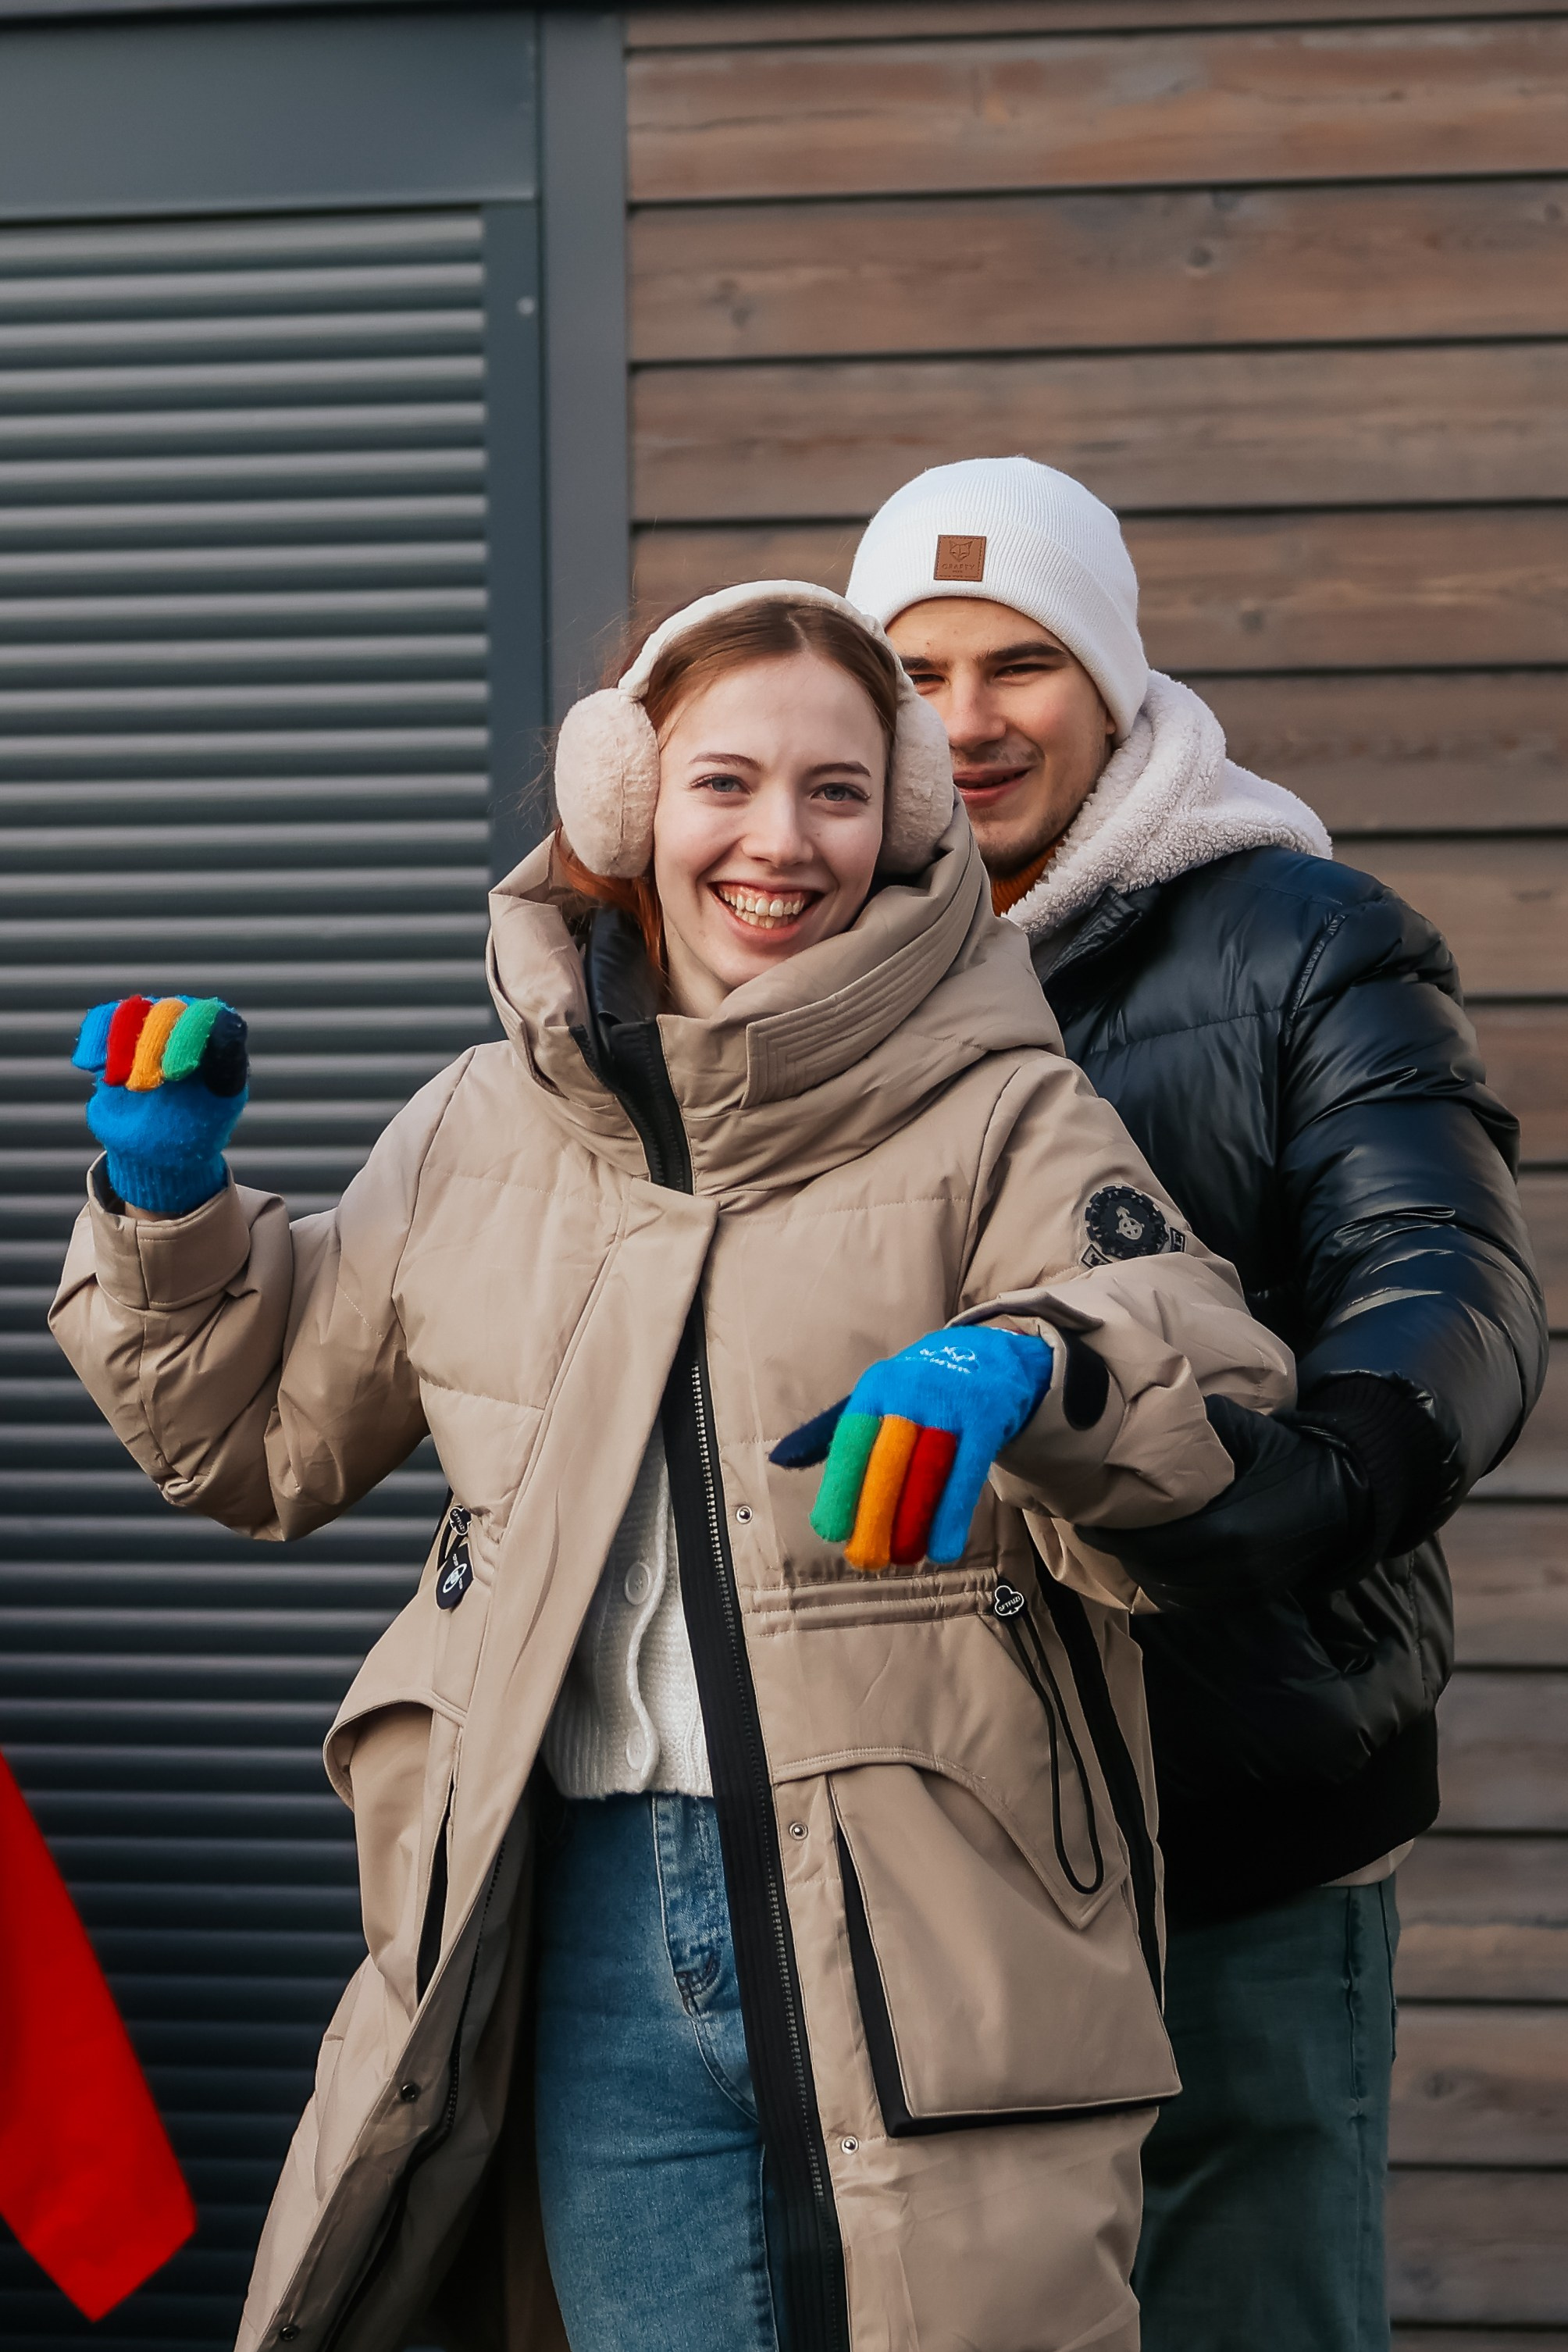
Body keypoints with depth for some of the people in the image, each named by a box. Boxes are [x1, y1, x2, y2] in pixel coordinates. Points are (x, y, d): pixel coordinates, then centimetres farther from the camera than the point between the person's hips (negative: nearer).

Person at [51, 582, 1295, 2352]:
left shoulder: (998, 1120, 0)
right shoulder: (485, 1131, 11)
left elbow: (1212, 1385, -16)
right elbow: (256, 1429, 23)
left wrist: (1020, 1367, -36)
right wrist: (165, 1208, 8)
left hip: (927, 1936, -2)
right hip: (600, 1930, 3)